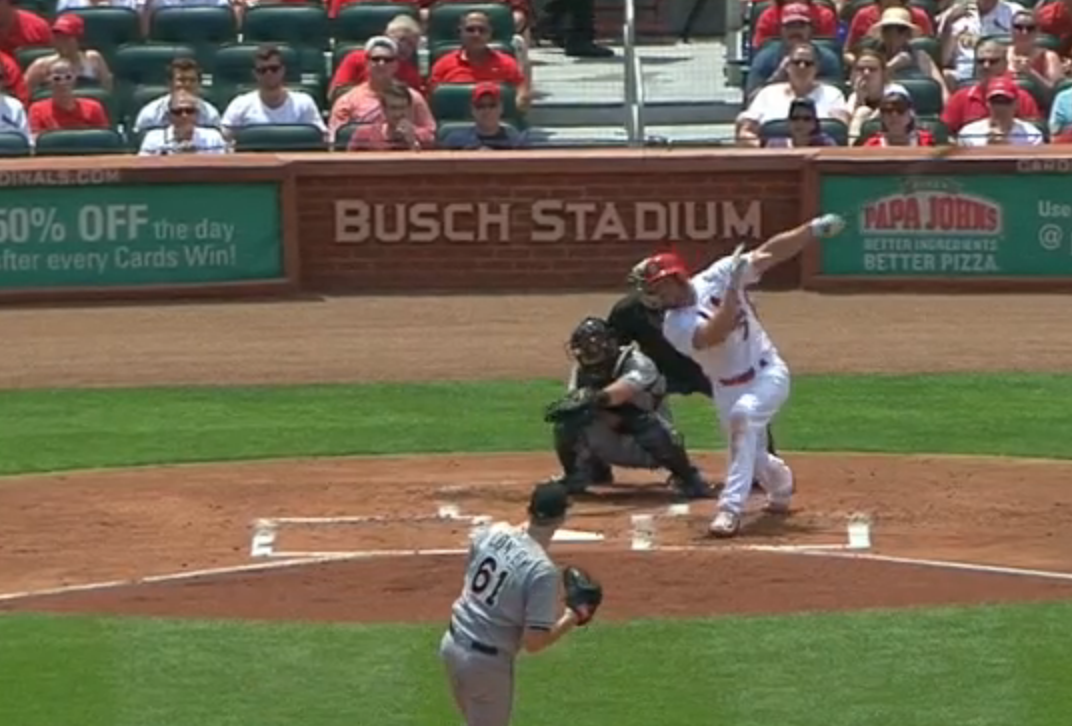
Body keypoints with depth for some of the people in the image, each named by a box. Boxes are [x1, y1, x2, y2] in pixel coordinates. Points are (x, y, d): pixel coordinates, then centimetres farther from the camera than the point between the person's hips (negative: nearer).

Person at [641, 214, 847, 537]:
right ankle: (780, 482, 49)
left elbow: (769, 253, -9)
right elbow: (715, 334, -34)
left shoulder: (717, 277, -11)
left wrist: (814, 229, -17)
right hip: (727, 388, 3)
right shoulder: (674, 325, -16)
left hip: (767, 374, -3)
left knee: (743, 414, -31)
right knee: (752, 455, 9)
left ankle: (731, 509, -33)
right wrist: (733, 289, -36)